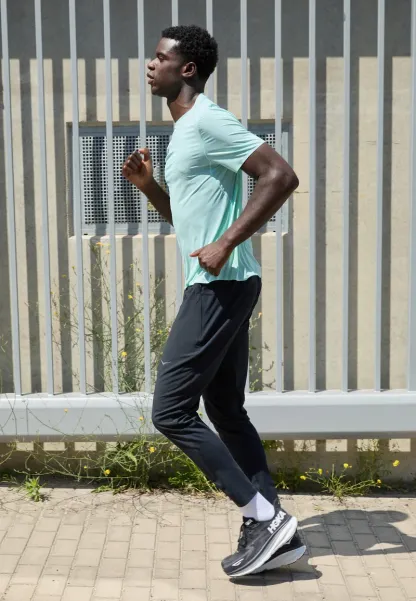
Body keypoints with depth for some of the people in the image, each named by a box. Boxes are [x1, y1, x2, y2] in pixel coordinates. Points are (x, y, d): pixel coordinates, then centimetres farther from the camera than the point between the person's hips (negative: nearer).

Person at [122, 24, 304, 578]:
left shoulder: (208, 121, -12)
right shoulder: (185, 130, 20)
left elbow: (281, 176, -22)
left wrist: (226, 245, -23)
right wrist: (147, 184, 12)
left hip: (220, 287, -11)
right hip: (218, 289, 11)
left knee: (171, 412, -8)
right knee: (226, 411, 12)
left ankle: (264, 518, -1)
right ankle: (275, 532, 17)